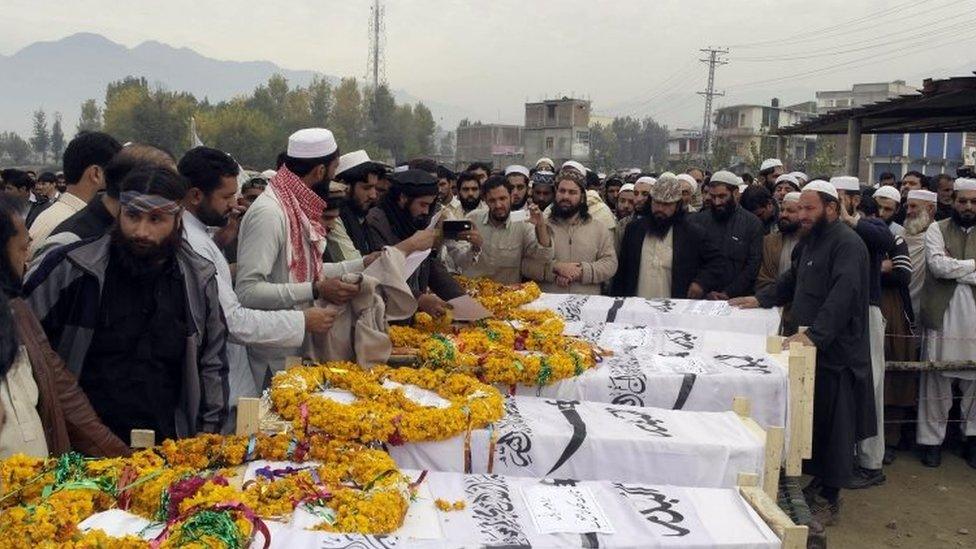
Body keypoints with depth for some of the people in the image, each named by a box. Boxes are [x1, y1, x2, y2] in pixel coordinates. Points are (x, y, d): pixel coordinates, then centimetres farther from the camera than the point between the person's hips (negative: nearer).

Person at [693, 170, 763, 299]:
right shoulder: (697, 220, 6)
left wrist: (729, 293, -8)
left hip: (738, 298, 0)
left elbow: (753, 265, -1)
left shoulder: (753, 223, 4)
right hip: (703, 297, 0)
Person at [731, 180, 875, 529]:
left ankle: (828, 500, 10)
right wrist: (761, 299, 16)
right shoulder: (811, 241, 17)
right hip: (810, 346, 9)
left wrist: (814, 334, -36)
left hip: (835, 351, -9)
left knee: (831, 425, -1)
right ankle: (818, 483, 28)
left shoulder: (846, 244, -15)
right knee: (812, 419, 14)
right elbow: (793, 281, 29)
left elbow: (843, 295, -27)